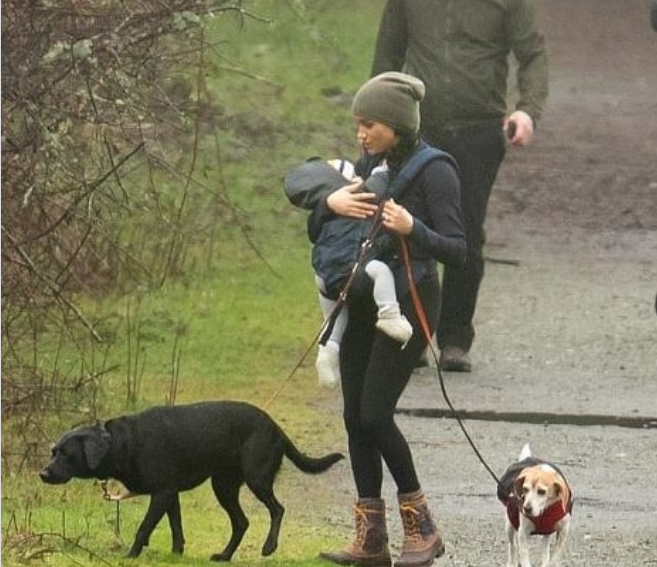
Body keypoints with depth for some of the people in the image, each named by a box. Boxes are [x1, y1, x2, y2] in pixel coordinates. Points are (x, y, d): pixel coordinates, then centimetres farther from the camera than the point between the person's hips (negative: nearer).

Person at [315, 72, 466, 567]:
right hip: (361, 303, 8)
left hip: (408, 302, -8)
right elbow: (315, 232, 15)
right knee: (355, 417, 6)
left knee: (375, 413, -12)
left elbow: (456, 251, -13)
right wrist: (331, 204, -7)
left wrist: (411, 228, -29)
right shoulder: (369, 165, 11)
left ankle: (421, 526, 3)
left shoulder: (434, 171, -11)